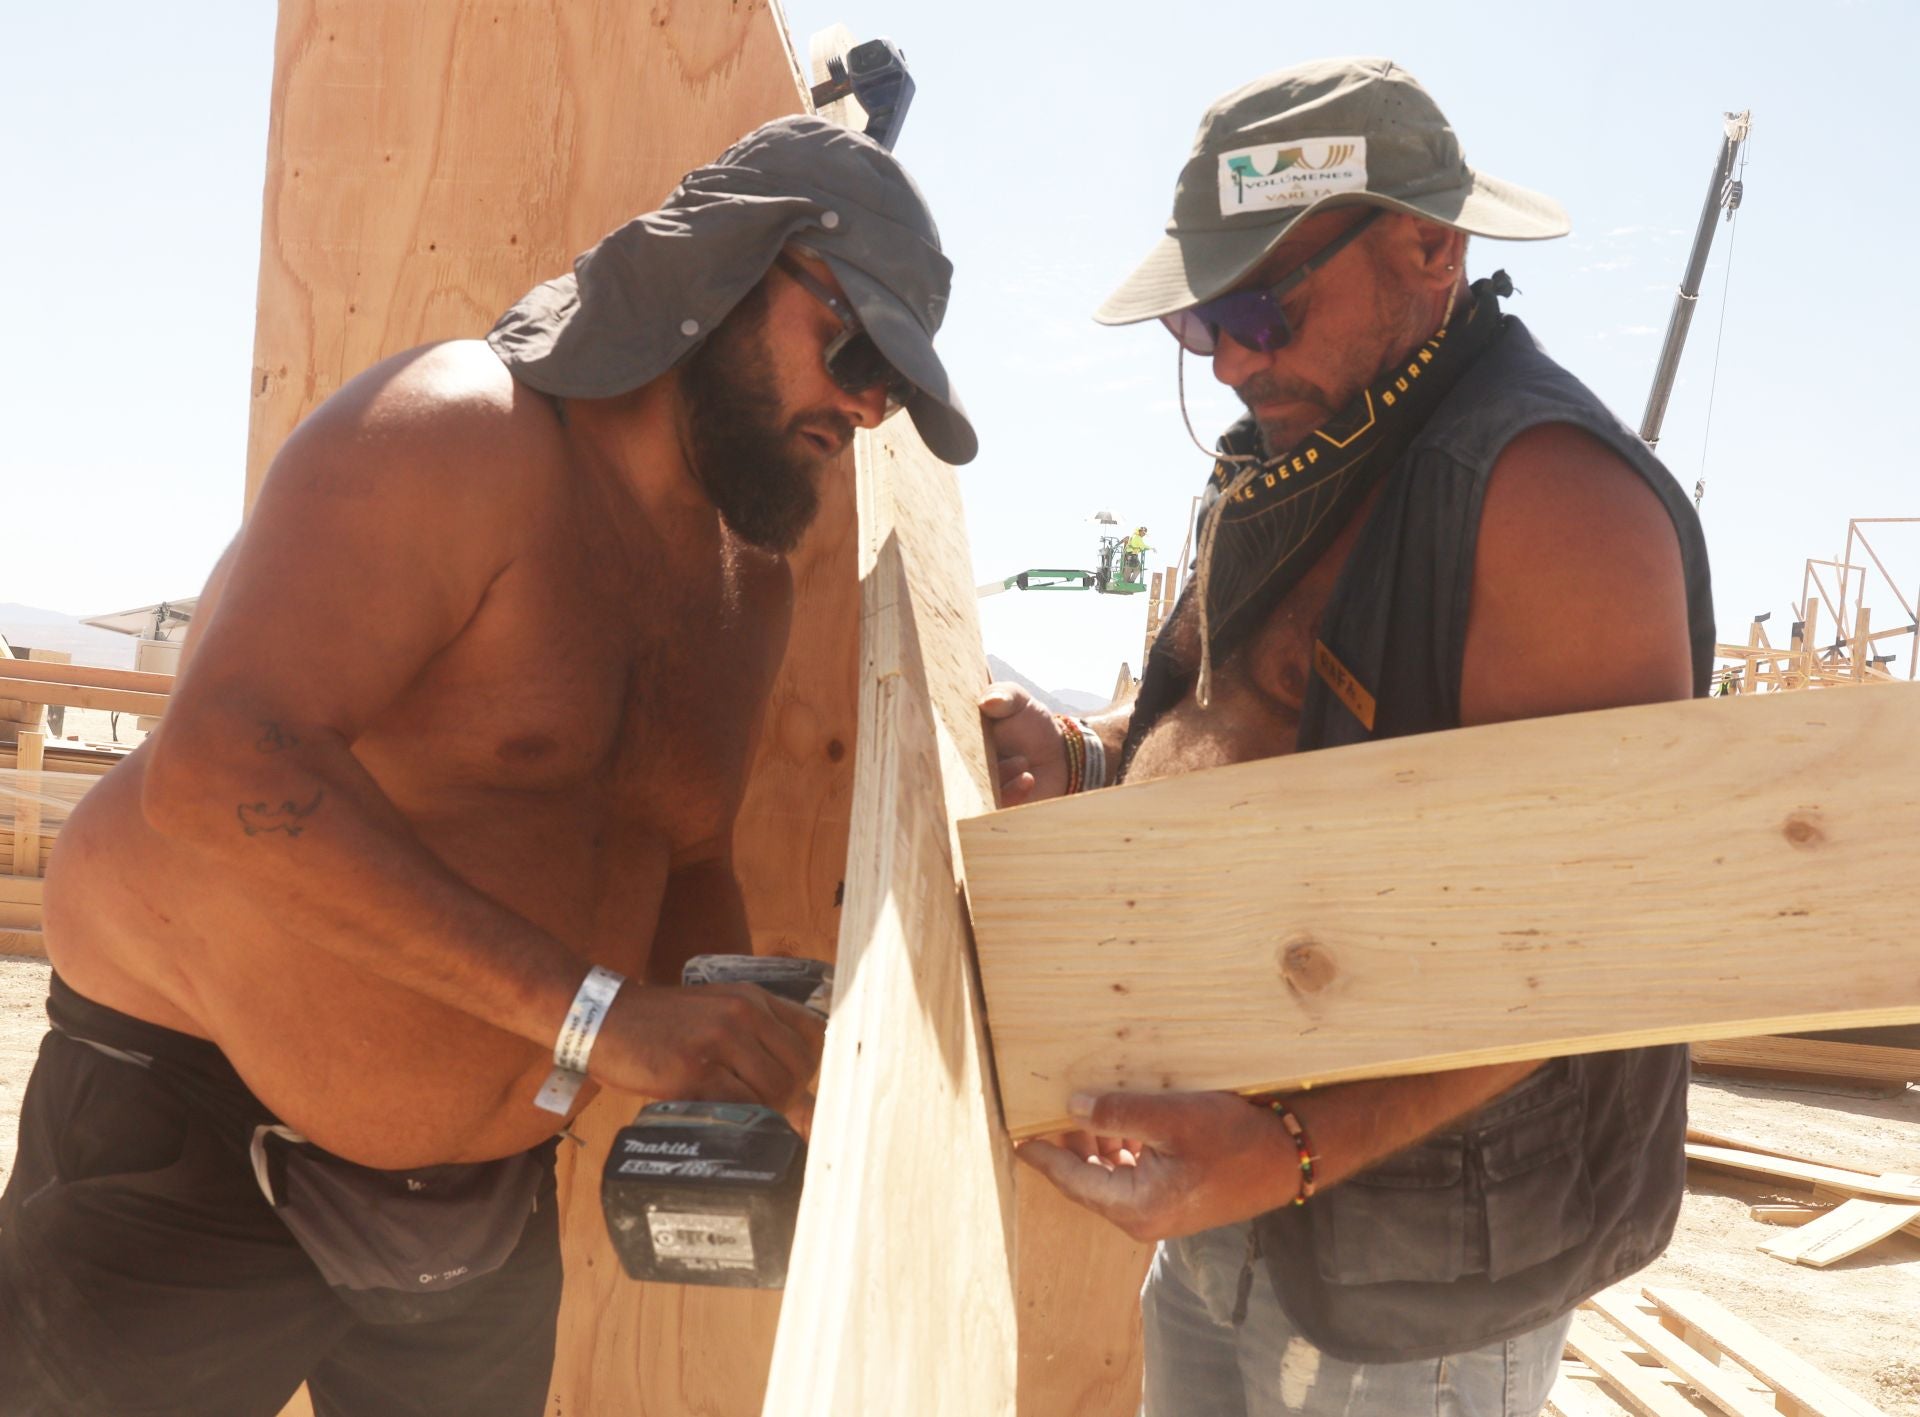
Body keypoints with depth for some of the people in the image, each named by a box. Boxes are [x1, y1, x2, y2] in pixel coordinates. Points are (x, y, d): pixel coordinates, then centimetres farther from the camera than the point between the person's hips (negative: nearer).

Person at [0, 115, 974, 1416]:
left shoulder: (753, 588, 6)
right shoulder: (463, 435, -19)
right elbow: (221, 768, -31)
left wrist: (751, 1056, -4)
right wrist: (597, 1015, -34)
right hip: (197, 1131, -7)